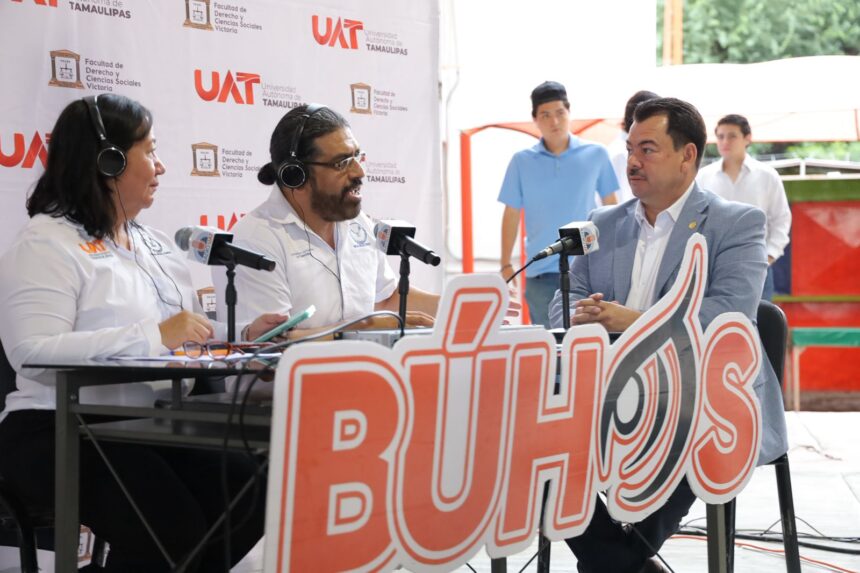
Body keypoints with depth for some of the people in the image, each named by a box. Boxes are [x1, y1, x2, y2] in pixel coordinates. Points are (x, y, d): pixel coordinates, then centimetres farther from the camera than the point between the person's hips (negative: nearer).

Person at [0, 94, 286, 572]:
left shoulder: (157, 245, 19)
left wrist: (242, 335, -1)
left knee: (250, 497, -17)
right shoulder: (48, 243, -8)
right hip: (58, 433, -8)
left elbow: (185, 341, 19)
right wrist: (154, 336, -27)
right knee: (172, 528, -30)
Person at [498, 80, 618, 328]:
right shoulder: (521, 161, 3)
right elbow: (511, 215, 9)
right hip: (541, 272, 0)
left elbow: (611, 207, 9)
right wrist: (506, 265, 7)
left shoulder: (595, 155, 2)